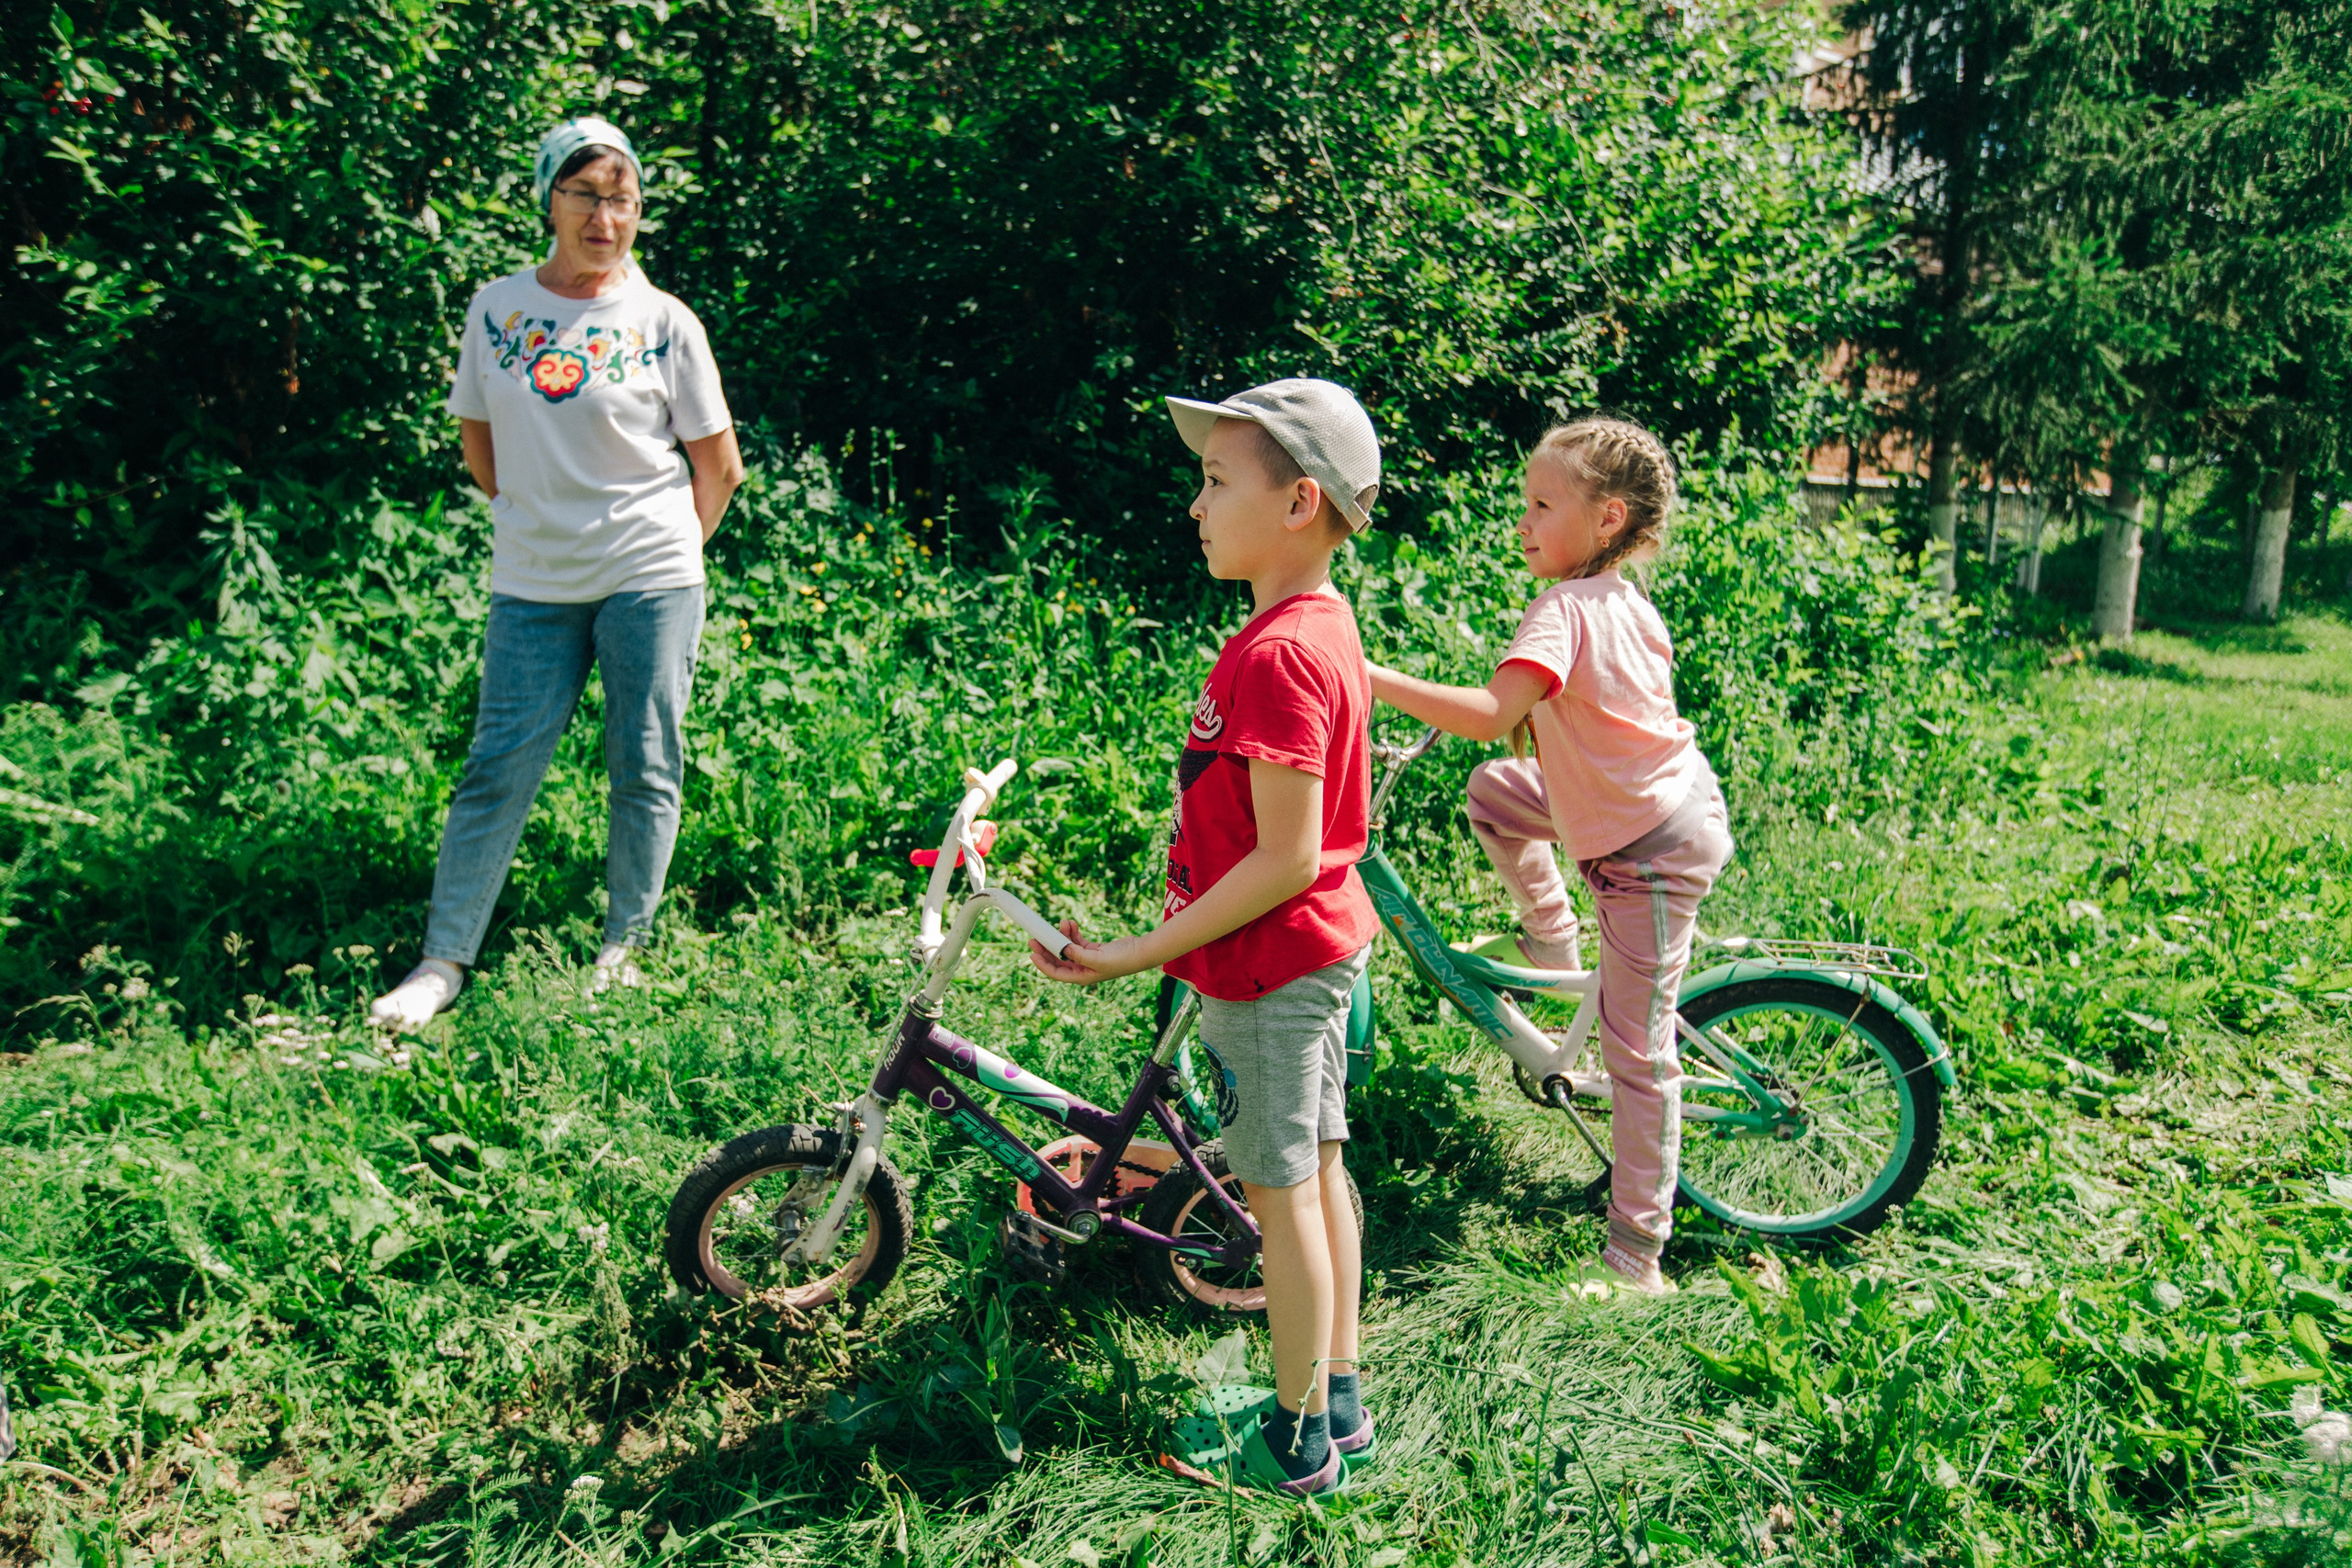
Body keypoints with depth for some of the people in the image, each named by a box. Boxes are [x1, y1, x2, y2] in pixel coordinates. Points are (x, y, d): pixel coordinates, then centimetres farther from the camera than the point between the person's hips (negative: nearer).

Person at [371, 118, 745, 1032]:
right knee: (498, 770, 2)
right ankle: (443, 962, 10)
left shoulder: (664, 321, -2)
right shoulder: (496, 309, 6)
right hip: (531, 584, 2)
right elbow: (476, 434, 19)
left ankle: (623, 951, 19)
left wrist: (669, 551, 7)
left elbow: (719, 466, 3)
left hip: (648, 580, -2)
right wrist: (527, 518, 16)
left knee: (646, 770, 4)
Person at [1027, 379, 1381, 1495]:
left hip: (1269, 968, -9)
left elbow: (1285, 859, -26)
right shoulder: (1321, 627, 6)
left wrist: (1136, 955, -21)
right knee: (1317, 1171, 18)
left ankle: (1298, 1443, 21)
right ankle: (1338, 1401, 33)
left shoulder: (1276, 655, -25)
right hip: (1323, 948, 9)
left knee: (1281, 1193, 4)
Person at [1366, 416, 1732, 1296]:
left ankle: (1636, 1257, 6)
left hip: (1650, 853, -9)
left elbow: (1492, 714, -38)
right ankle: (1550, 935, 30)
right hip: (1666, 790, 9)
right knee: (1493, 793, 17)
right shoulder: (1633, 605, 3)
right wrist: (1553, 710, 24)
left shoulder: (1563, 611, -24)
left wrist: (1376, 679, -36)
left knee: (1636, 1048, -3)